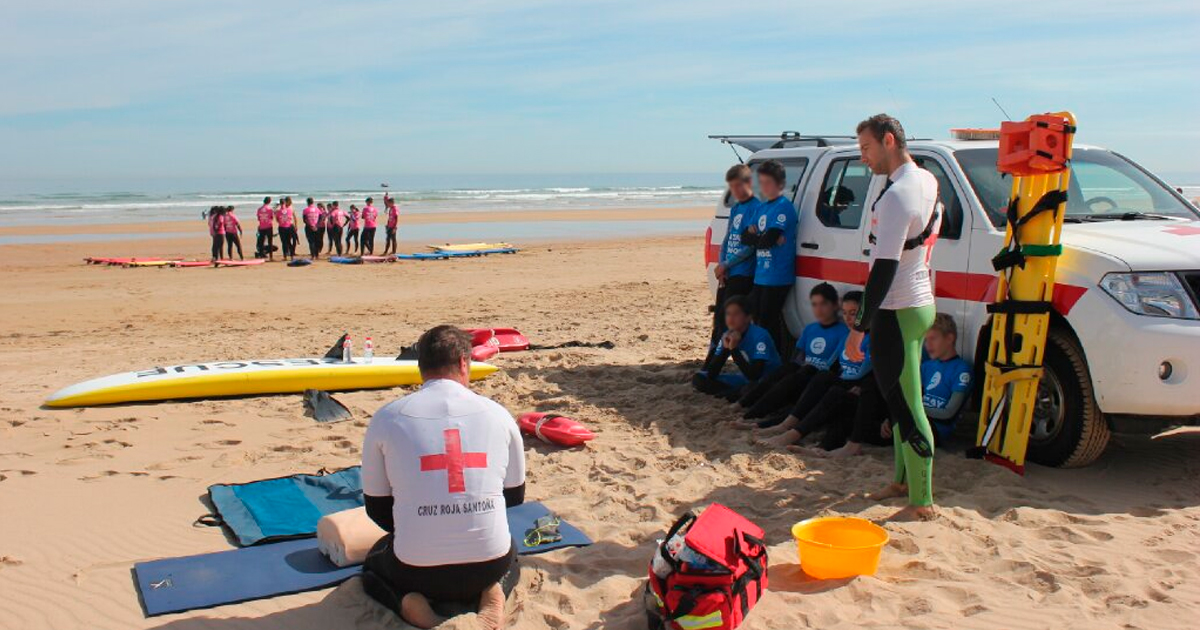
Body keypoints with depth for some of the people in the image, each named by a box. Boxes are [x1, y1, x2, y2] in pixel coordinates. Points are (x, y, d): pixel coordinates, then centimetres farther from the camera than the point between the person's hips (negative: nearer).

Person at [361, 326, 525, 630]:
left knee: (374, 562, 34)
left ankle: (409, 603, 2)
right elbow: (515, 498, 12)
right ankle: (493, 595, 4)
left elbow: (377, 509, 7)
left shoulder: (387, 417, -2)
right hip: (489, 566, 1)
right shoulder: (498, 414, 0)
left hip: (417, 570, -1)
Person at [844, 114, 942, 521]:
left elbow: (885, 268, -23)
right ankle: (904, 480, 31)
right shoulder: (927, 181, 8)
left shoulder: (896, 196, -21)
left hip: (898, 311, -10)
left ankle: (922, 502, 2)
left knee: (906, 408, -5)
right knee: (902, 402, 19)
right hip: (919, 303, 10)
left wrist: (860, 327, -21)